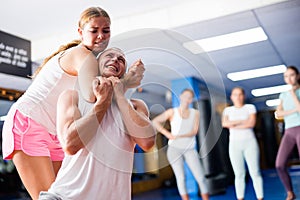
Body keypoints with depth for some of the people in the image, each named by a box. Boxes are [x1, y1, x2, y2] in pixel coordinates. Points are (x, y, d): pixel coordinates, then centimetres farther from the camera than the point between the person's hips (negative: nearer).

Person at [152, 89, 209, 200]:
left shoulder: (195, 113, 4)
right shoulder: (172, 112, 0)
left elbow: (194, 131, -6)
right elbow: (155, 121, -3)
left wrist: (180, 136, -21)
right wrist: (168, 134, -11)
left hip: (190, 150, 2)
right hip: (174, 149, -1)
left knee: (201, 177, -5)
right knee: (181, 178, -4)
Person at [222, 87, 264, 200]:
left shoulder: (250, 107, 7)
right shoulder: (228, 110, 11)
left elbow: (252, 123, -9)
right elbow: (224, 123, -8)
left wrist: (234, 125, -8)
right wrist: (243, 121, -11)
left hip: (250, 142, -1)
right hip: (234, 144, 1)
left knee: (255, 172, -4)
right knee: (239, 174, 1)